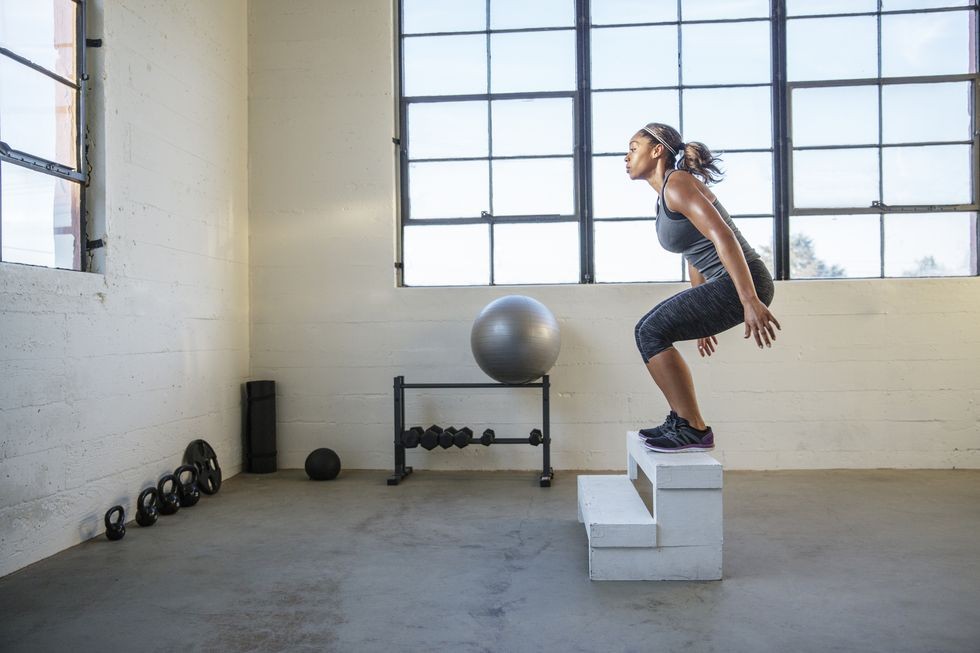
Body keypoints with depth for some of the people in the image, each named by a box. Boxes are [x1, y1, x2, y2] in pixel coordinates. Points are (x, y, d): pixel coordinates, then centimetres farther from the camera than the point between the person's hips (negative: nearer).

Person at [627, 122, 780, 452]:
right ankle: (682, 421, 18)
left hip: (742, 283, -10)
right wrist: (702, 318, 31)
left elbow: (723, 236, -23)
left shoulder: (677, 183, -11)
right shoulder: (665, 197, 18)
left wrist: (750, 302, -30)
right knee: (648, 331, 13)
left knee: (652, 333, -12)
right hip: (724, 283, 10)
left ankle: (694, 430, -4)